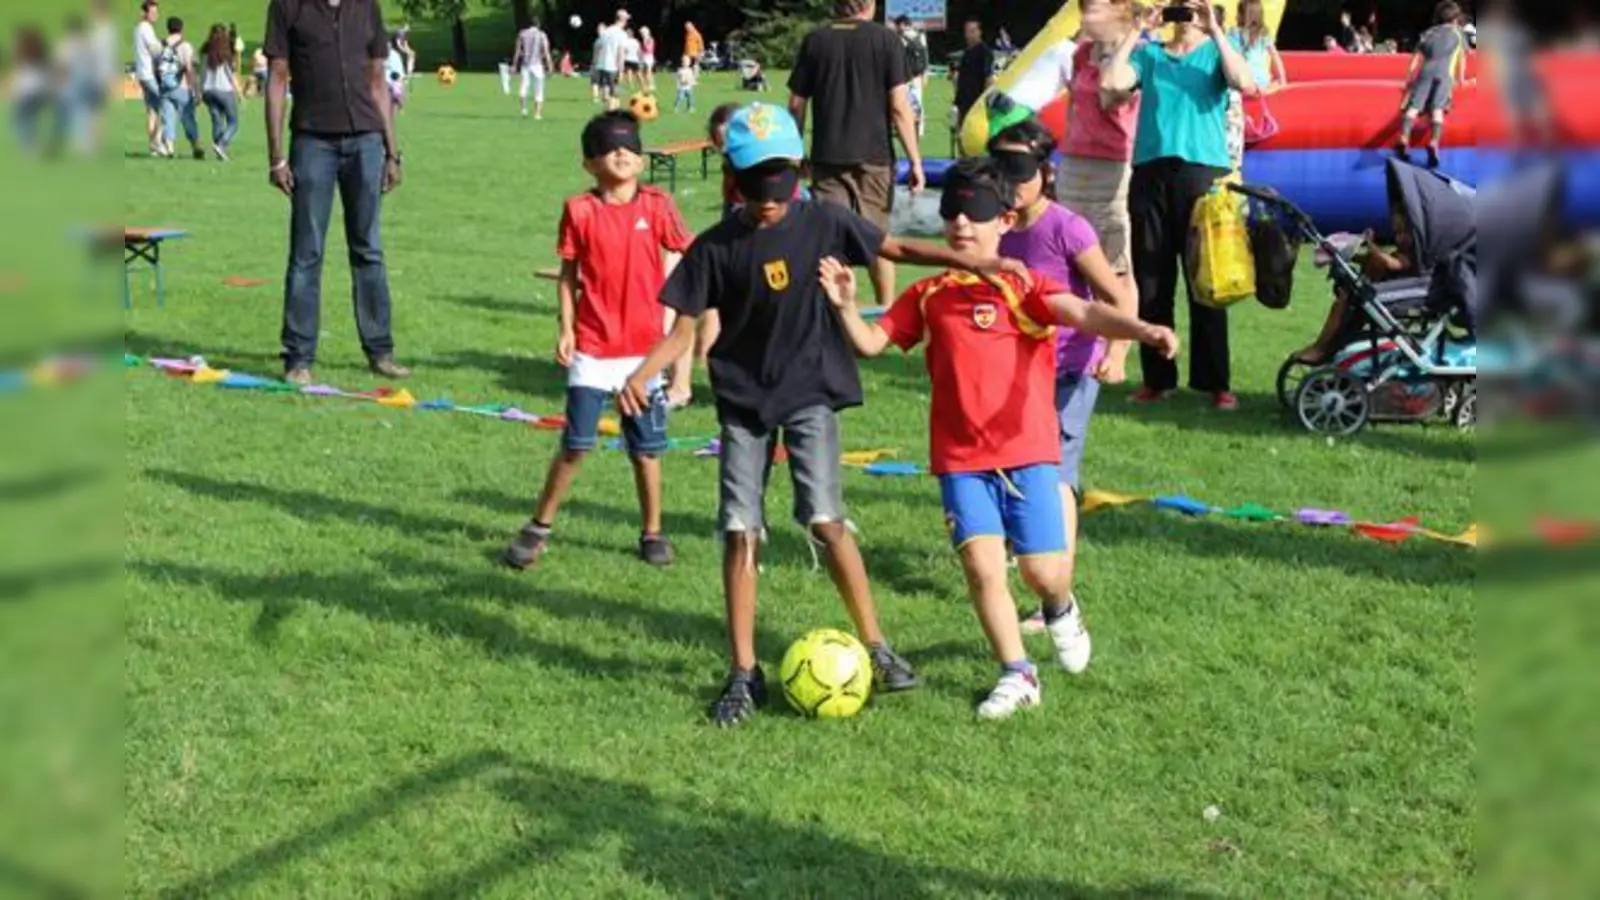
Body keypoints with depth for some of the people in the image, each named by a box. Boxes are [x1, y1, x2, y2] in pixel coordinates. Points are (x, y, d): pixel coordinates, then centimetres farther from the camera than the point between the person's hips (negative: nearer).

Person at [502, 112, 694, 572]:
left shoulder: (657, 206, -1)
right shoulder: (580, 211, -3)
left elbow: (673, 270, 4)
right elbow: (569, 274, 3)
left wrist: (668, 331, -1)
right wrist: (566, 329, -4)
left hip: (645, 346, 1)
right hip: (592, 347, -1)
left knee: (646, 447, 9)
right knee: (577, 444, -1)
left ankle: (652, 532, 23)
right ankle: (539, 527, 13)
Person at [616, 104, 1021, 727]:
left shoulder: (821, 222, -5)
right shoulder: (715, 247, -5)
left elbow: (895, 248, 4)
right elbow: (685, 328, -2)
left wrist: (969, 260, -6)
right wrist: (641, 375, -18)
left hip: (809, 393, -1)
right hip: (743, 398, 1)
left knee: (826, 521, -10)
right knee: (740, 531, -1)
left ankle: (875, 648, 6)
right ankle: (744, 674, 9)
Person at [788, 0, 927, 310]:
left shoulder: (814, 41, 4)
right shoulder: (885, 40, -3)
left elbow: (796, 104, 5)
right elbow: (899, 106, -8)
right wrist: (915, 160, -5)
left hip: (827, 157, 1)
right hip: (874, 156, -1)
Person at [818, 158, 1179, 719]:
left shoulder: (1025, 288, -1)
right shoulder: (929, 295, 10)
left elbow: (1081, 312, -18)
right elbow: (872, 342, 8)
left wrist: (1141, 330, -37)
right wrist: (846, 306, -13)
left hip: (1027, 451, -2)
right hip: (960, 458, 2)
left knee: (1043, 570, -4)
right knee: (981, 567, -8)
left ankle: (1061, 611, 34)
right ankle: (1017, 675, 10)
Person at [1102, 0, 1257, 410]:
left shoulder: (1216, 52, 10)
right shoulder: (1148, 53, 15)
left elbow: (1246, 84, -10)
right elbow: (1111, 84, -2)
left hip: (1203, 172, -2)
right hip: (1150, 174, 2)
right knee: (1150, 283, 2)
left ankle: (1215, 381, 0)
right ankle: (1157, 378, 9)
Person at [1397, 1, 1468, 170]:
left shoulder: (1428, 33, 29)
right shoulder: (1457, 32, 26)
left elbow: (1416, 58, 22)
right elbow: (1462, 59, 29)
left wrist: (1409, 78, 25)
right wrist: (1461, 79, 41)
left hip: (1426, 70, 1)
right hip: (1445, 73, -1)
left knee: (1413, 106, -14)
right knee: (1437, 109, -17)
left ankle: (1404, 140, -37)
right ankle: (1433, 144, -38)